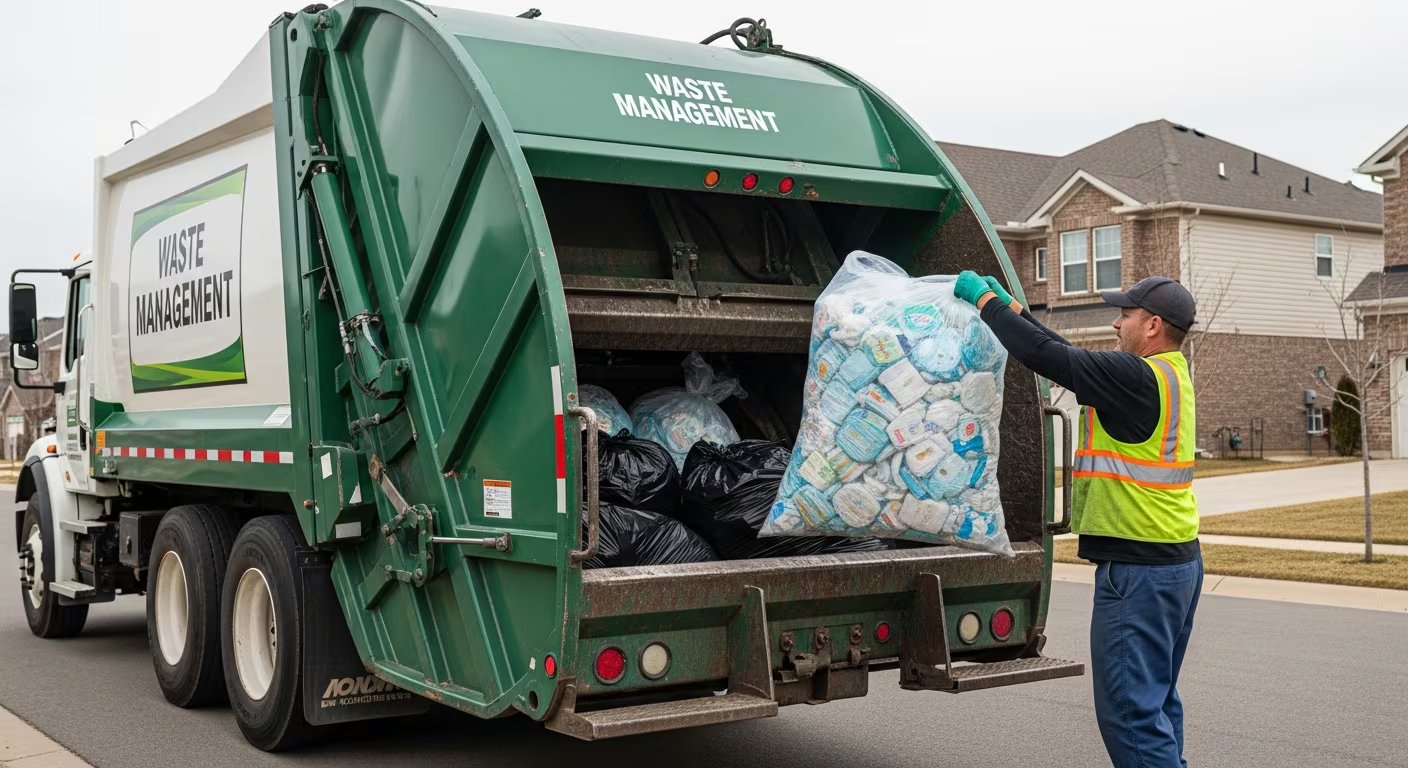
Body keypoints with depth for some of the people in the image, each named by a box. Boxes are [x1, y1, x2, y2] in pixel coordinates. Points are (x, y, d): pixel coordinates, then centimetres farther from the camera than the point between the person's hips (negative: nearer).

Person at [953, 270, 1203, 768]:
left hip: (1139, 568, -10)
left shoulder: (1139, 377, -17)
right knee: (1155, 702, 17)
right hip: (1177, 560, 10)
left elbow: (1049, 357, -17)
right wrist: (1012, 307, 21)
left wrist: (985, 300, -5)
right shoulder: (1165, 374, 13)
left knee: (1130, 709, -6)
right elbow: (1072, 357, 19)